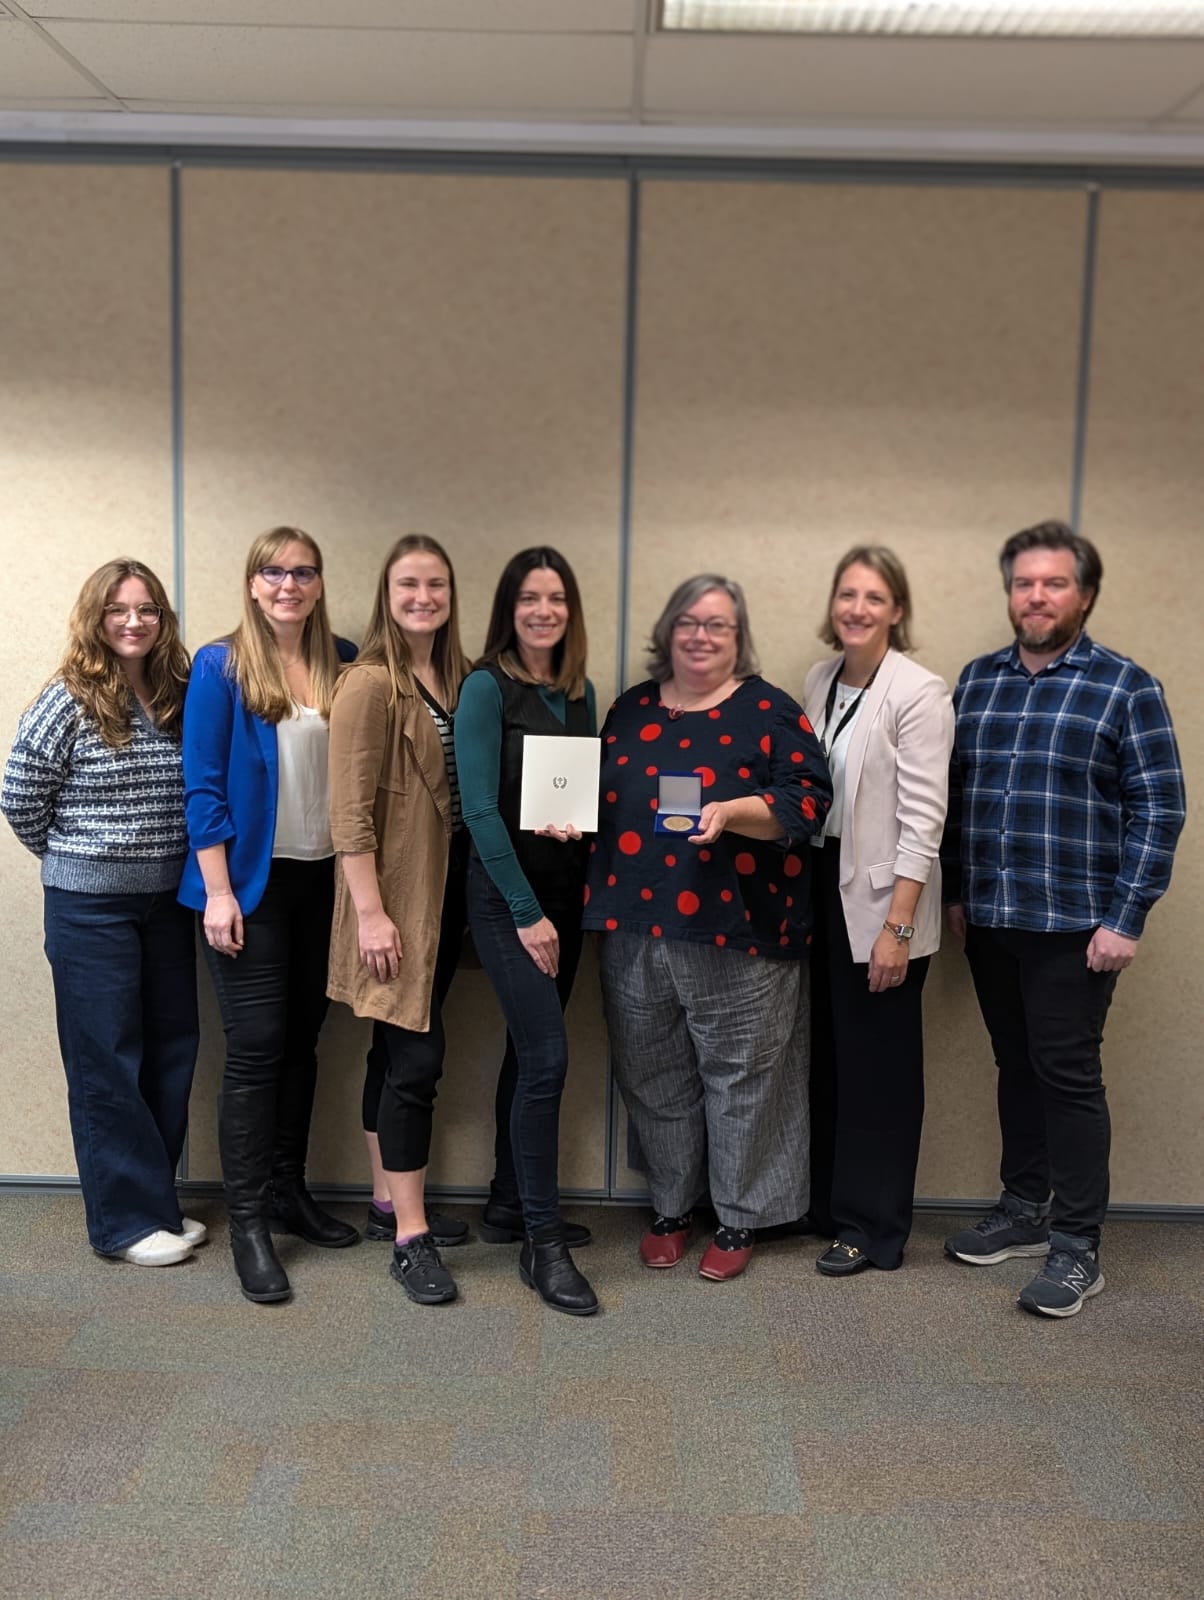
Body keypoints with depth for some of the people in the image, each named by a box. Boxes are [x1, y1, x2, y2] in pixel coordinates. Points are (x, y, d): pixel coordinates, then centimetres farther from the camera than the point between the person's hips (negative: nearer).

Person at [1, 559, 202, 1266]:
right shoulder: (70, 701, -10)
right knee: (107, 1061, 2)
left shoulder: (179, 698, 4)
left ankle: (156, 1199, 26)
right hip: (90, 908, -5)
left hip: (167, 901, 6)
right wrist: (76, 859, 1)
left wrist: (173, 863, 6)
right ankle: (129, 1219, 12)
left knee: (171, 1053, 11)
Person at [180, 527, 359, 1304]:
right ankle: (248, 1221, 7)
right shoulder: (220, 667, -6)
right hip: (253, 883, -4)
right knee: (256, 1049, -3)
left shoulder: (343, 662, 5)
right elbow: (203, 787, -9)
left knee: (303, 1039, 13)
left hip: (325, 880, 4)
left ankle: (289, 1189, 27)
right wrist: (217, 892, -14)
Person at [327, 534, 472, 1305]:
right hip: (394, 895, -7)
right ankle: (411, 1238, 3)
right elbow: (351, 811, -16)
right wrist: (371, 911, -20)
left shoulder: (459, 678, 9)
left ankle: (390, 1201, 27)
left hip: (445, 891, 7)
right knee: (417, 1058, -6)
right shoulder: (369, 683, -12)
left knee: (398, 1050, 16)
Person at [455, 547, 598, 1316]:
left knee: (529, 1050, 14)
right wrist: (526, 911, -14)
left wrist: (578, 819, -9)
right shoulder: (488, 688, -9)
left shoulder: (581, 691, 10)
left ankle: (509, 1205, 27)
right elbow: (481, 807, -14)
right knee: (548, 1056, -10)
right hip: (505, 893, -6)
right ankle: (542, 1243, 0)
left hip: (566, 891, 6)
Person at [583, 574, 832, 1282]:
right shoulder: (632, 708, 12)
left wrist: (733, 812, -24)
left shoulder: (769, 711, -3)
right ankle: (672, 1207, 31)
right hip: (635, 929, 5)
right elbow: (603, 795, 19)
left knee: (740, 1077, 5)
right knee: (655, 1078, 13)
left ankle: (740, 1219, 21)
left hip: (733, 932, -4)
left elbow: (809, 798, -10)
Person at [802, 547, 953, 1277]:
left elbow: (922, 820, -16)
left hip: (882, 900, -6)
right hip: (823, 888, 6)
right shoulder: (820, 680, 8)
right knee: (828, 1057, 15)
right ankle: (827, 1202, 31)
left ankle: (873, 1228, 18)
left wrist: (898, 926, -19)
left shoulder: (919, 692, -14)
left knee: (878, 1068, 4)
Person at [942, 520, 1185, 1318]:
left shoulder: (1126, 687, -6)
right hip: (989, 920, 5)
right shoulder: (977, 681, 9)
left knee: (1069, 1076, 0)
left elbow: (1159, 809, -9)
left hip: (1074, 924, -5)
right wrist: (956, 893, 10)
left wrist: (1126, 920, -14)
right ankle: (1025, 1210, 29)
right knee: (1017, 1068, 15)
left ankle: (1077, 1248, 11)